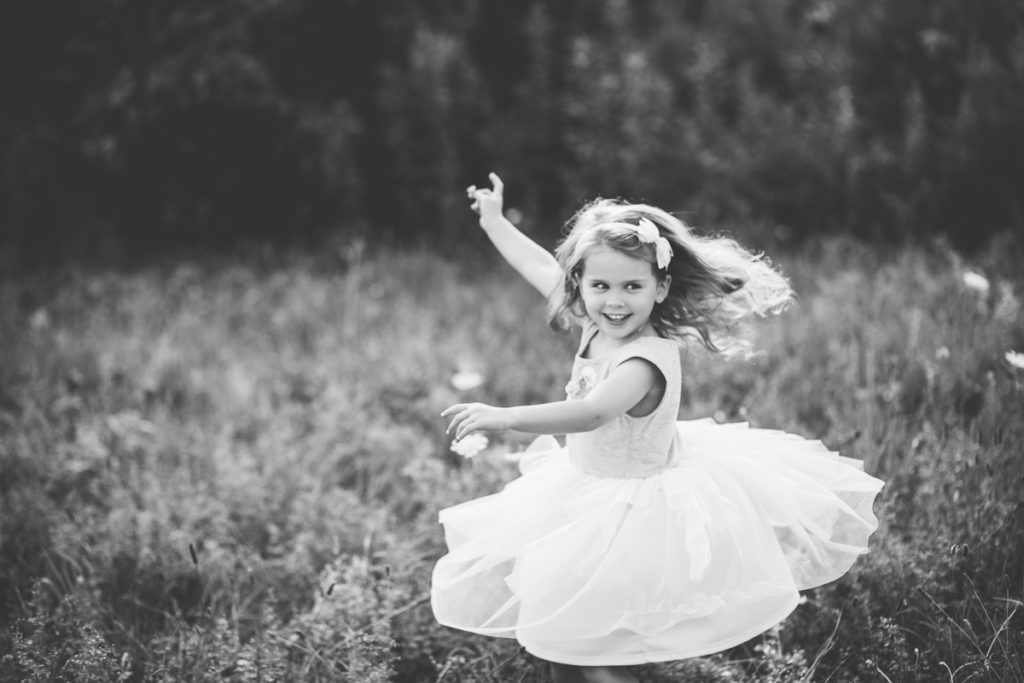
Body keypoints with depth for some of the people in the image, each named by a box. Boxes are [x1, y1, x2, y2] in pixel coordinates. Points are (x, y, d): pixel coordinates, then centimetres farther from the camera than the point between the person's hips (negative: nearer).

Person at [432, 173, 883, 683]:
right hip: (587, 486, 8)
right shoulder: (599, 326, -5)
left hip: (638, 508, -8)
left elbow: (591, 413, -45)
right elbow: (544, 268, 11)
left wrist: (504, 417, -52)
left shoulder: (648, 359, -29)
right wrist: (493, 220, 23)